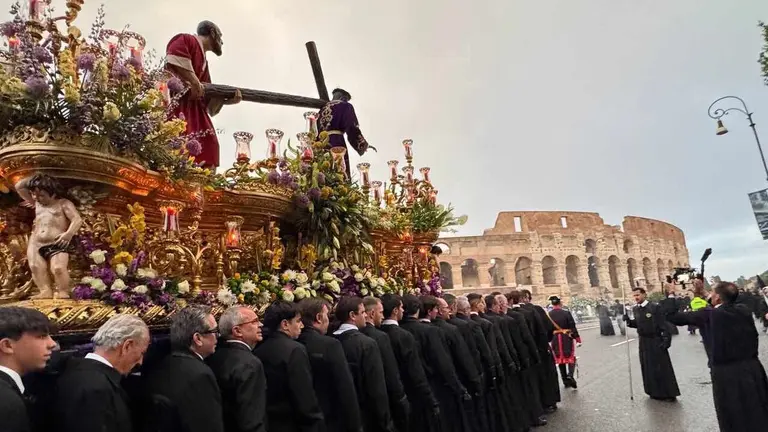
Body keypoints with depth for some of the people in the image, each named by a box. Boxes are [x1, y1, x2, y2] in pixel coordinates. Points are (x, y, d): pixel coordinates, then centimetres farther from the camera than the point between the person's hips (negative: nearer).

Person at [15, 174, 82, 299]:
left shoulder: (63, 203, 4)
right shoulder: (36, 203, 25)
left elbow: (77, 219, -10)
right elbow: (19, 187, 31)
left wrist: (69, 233, -28)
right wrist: (33, 178, 19)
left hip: (57, 244, -6)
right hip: (37, 244, 6)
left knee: (58, 267, -28)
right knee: (35, 266, -21)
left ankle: (63, 292, -20)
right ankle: (46, 291, -25)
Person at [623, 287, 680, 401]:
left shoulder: (654, 307, -14)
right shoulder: (635, 309, 4)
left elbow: (663, 324, -14)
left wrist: (666, 340, -18)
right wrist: (629, 321, -8)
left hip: (656, 341, -6)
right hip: (643, 342, 6)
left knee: (662, 367, 3)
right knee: (648, 368, 11)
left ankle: (669, 393, 15)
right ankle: (655, 392, 24)